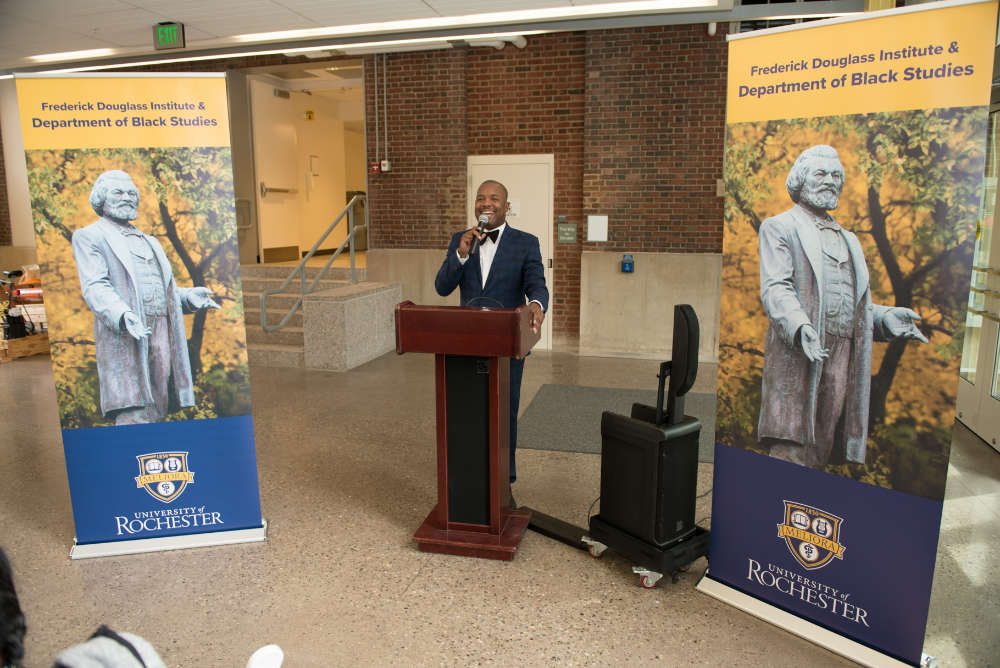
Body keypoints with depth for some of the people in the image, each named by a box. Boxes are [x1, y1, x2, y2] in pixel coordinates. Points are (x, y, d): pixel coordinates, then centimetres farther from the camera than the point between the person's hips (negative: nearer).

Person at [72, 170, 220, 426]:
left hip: (162, 336, 6)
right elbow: (95, 287, -6)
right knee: (133, 415, -14)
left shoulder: (149, 242, 30)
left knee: (157, 412, 3)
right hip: (124, 338, -6)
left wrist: (187, 296, 6)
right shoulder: (88, 236, 9)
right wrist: (123, 315, -25)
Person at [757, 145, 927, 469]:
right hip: (797, 357, -6)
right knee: (789, 454, -10)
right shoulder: (778, 227, 9)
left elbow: (856, 302, 26)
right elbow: (775, 288, -7)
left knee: (820, 452, 4)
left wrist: (885, 316, 3)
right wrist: (800, 326, -25)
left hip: (843, 361, 6)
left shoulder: (849, 240, 29)